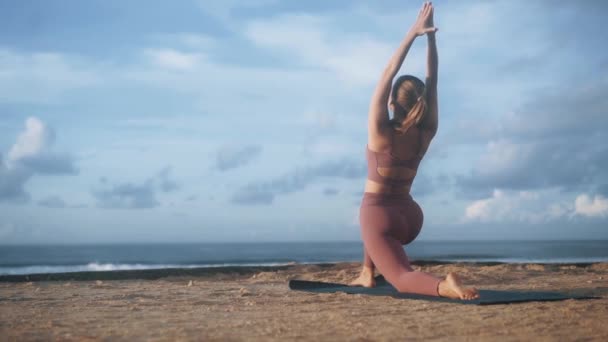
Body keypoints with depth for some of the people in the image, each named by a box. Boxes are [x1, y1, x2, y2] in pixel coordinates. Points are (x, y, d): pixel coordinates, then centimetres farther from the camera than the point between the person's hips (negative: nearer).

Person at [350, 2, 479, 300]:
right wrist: (430, 37, -2)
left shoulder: (380, 131, -15)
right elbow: (432, 81, 0)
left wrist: (412, 34, -17)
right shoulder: (426, 133, -3)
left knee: (402, 278, -7)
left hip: (380, 215, -6)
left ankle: (445, 286, -37)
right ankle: (367, 275, 35)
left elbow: (388, 74, -18)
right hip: (410, 217, 6)